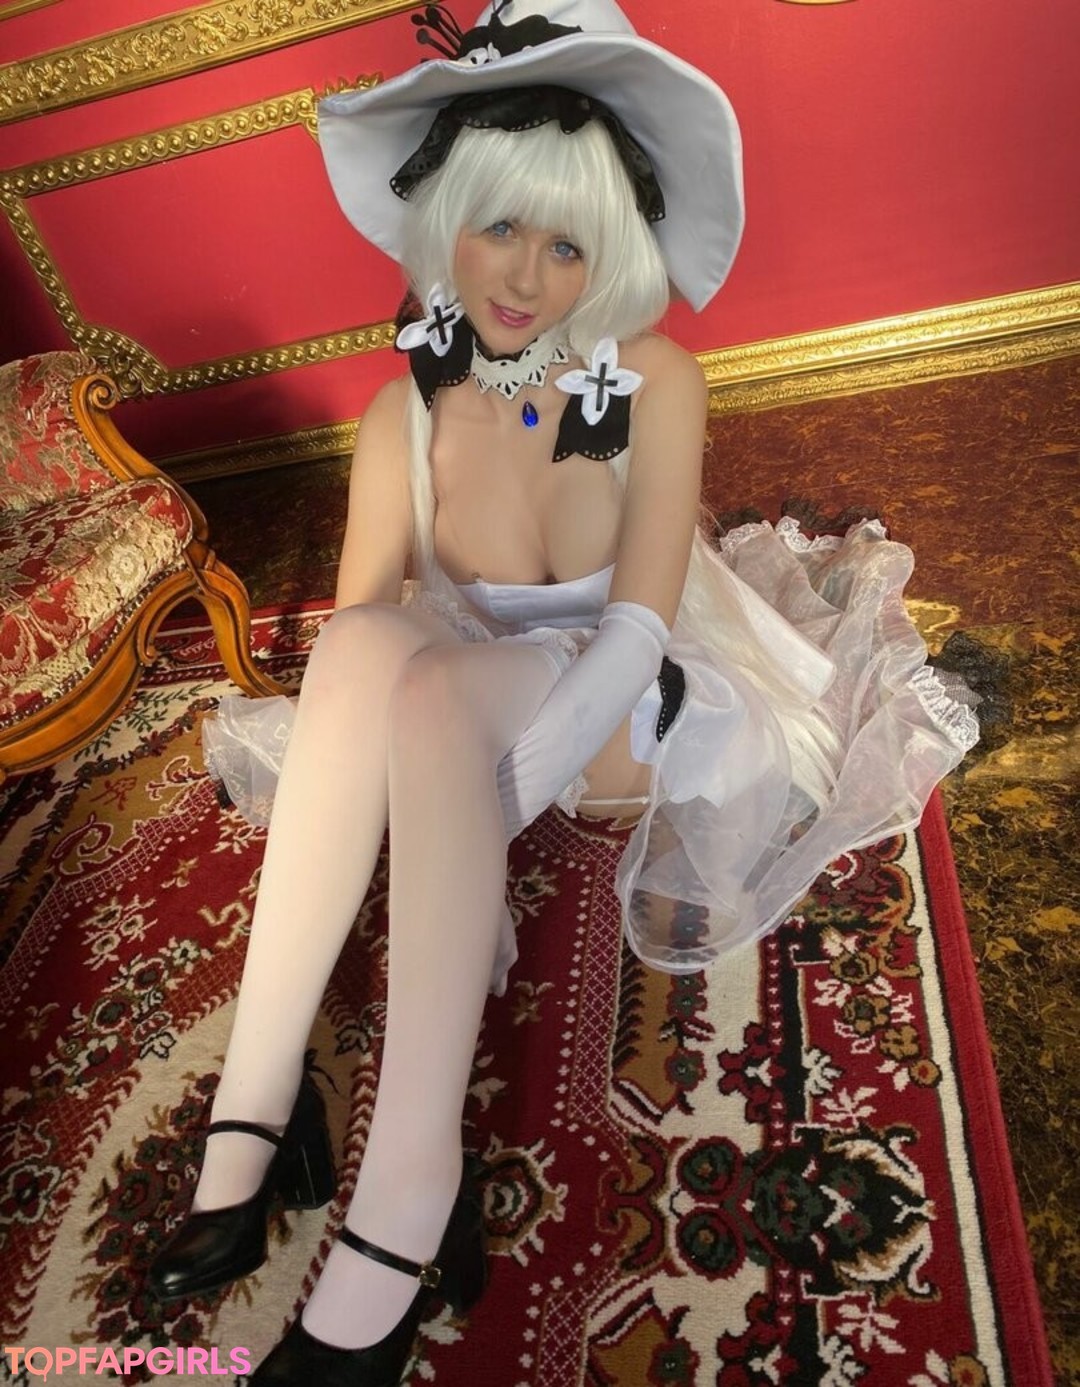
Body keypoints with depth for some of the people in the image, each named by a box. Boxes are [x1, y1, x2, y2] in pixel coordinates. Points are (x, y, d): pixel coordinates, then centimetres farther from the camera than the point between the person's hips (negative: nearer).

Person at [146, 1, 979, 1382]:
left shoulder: (657, 381, -11)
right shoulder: (406, 409, -5)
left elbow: (634, 631, -19)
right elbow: (354, 628, -7)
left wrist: (488, 784, -32)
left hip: (630, 709, -2)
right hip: (475, 711, 3)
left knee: (435, 681, -34)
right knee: (366, 644, -30)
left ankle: (406, 1198, -35)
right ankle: (257, 1096, -30)